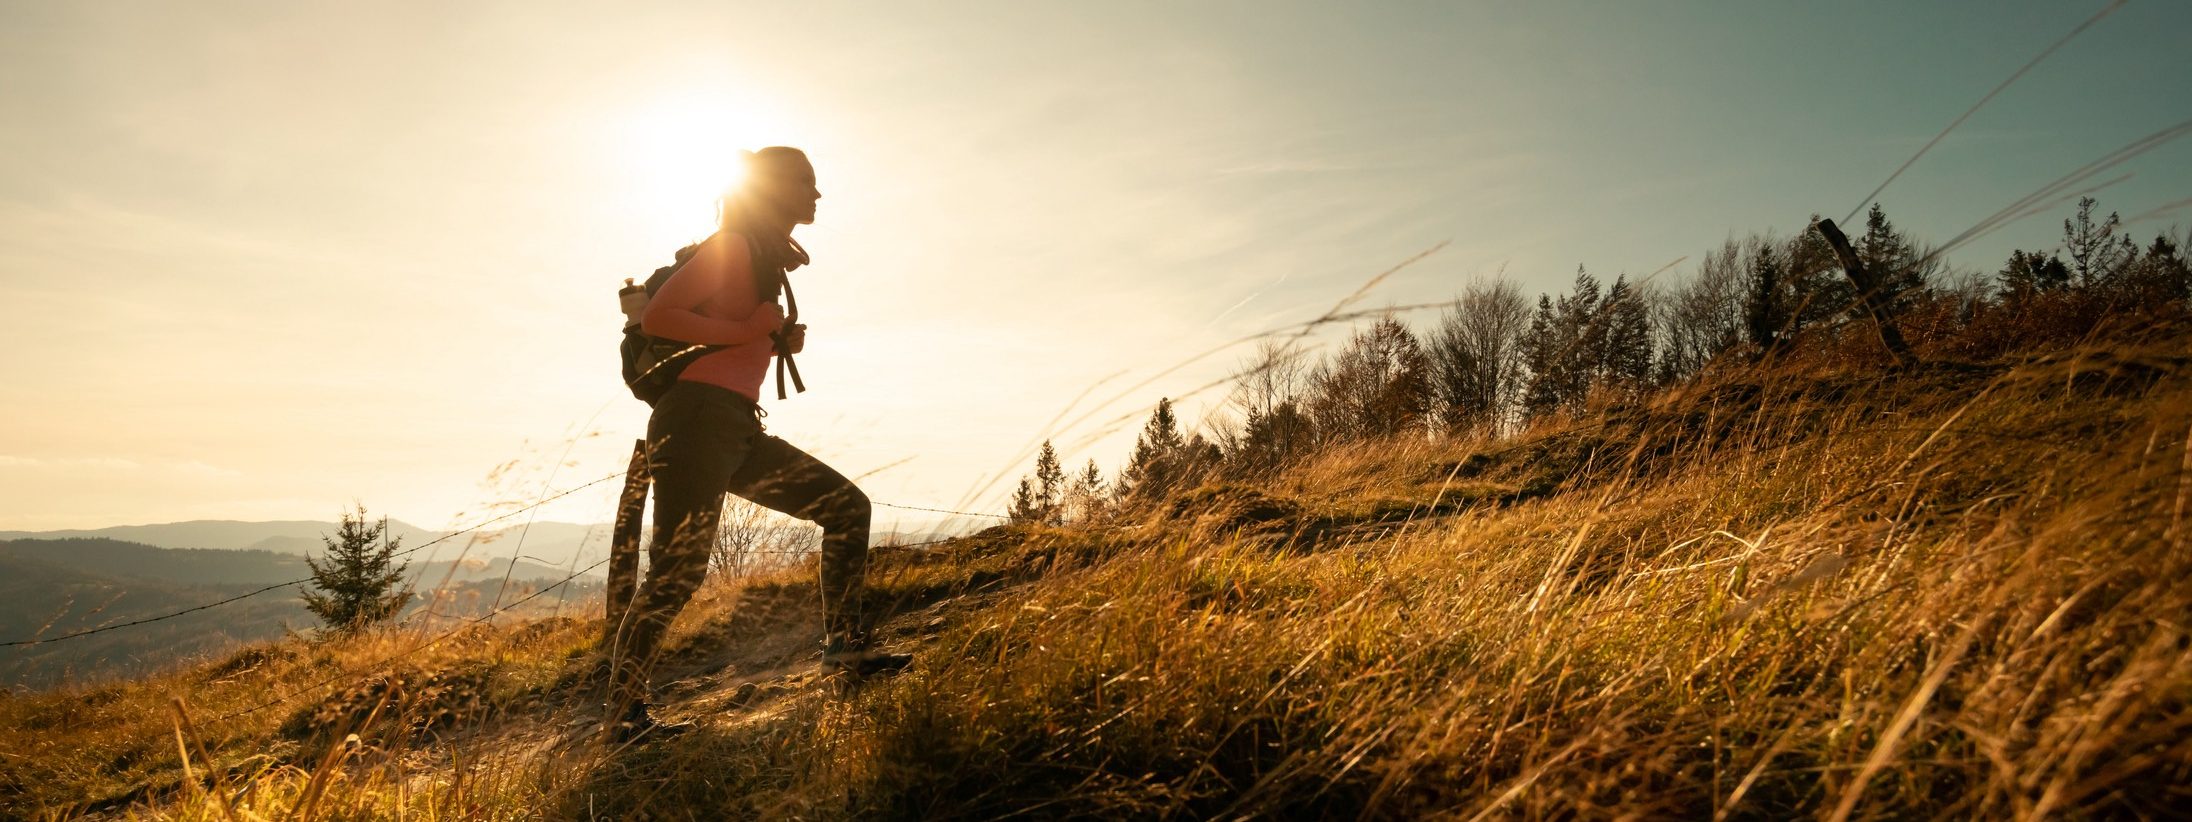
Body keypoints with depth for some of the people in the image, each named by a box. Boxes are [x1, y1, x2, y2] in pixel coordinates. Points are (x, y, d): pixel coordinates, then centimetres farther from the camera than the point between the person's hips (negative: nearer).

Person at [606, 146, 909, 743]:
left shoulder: (770, 261, 21)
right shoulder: (733, 246, -5)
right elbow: (655, 316, -14)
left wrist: (782, 340, 10)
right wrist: (746, 331, -15)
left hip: (742, 430, 9)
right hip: (698, 420, -9)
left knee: (846, 506, 4)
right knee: (677, 574, -11)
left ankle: (844, 651, 4)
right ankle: (625, 713, 2)